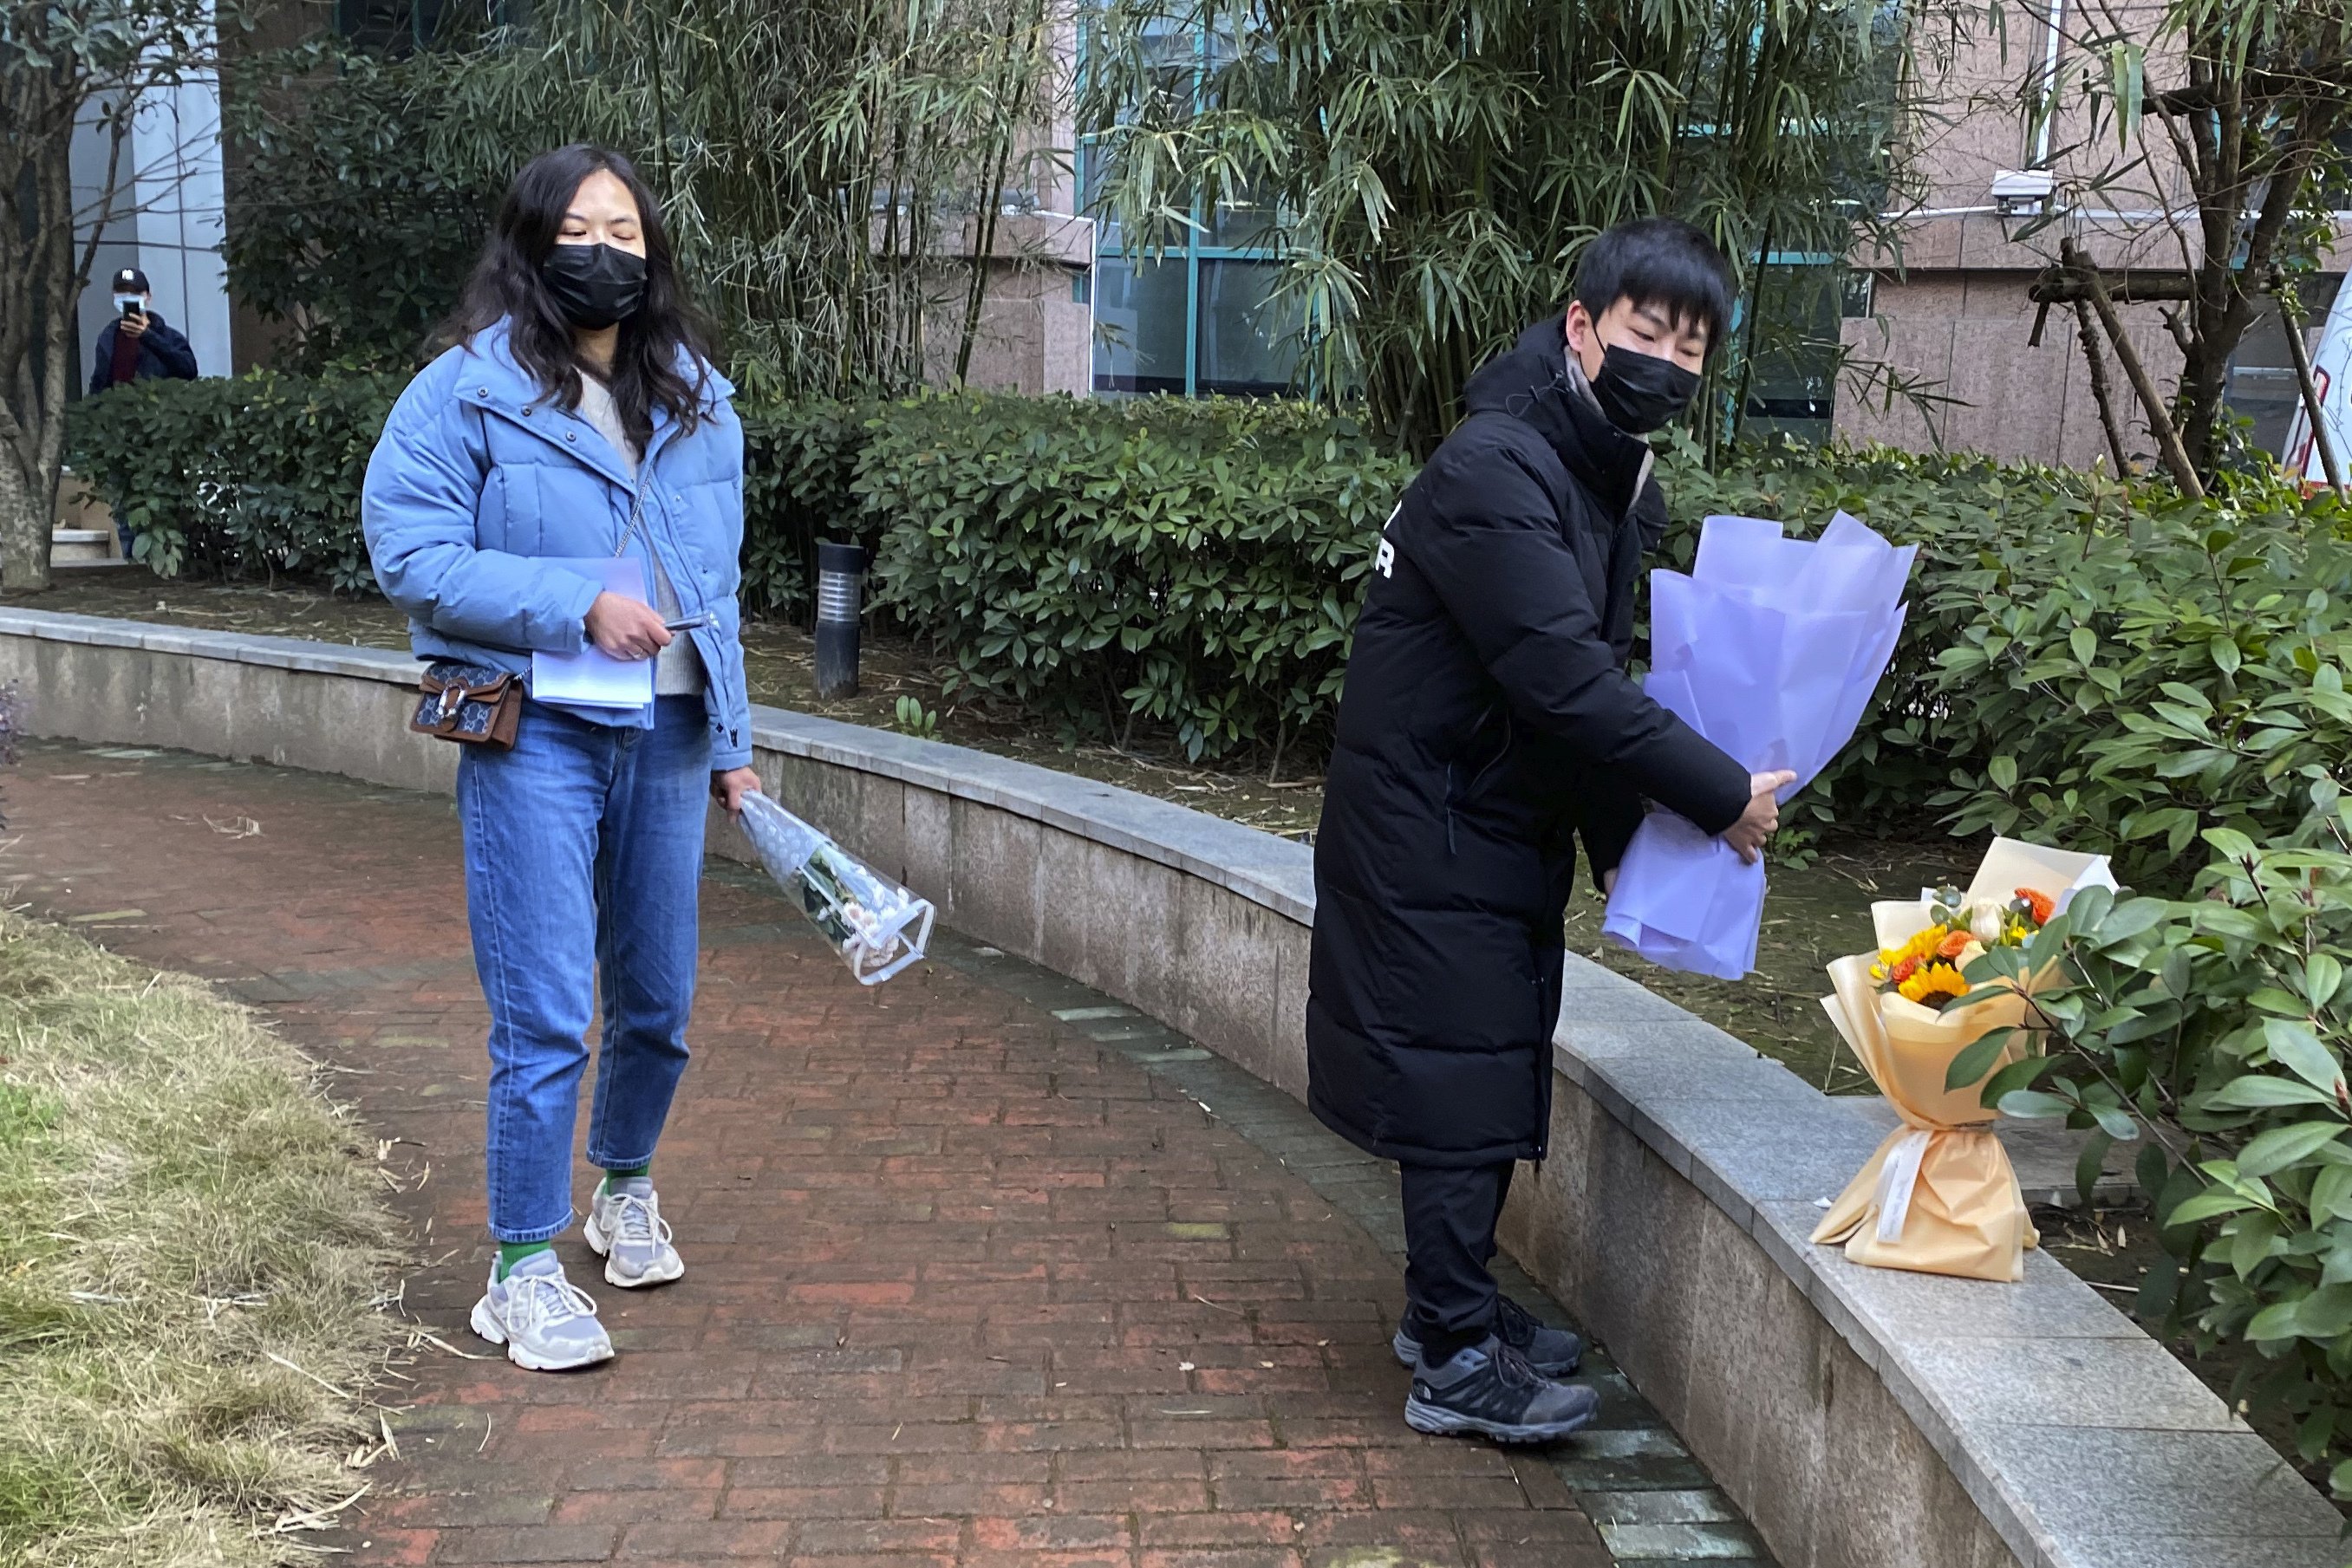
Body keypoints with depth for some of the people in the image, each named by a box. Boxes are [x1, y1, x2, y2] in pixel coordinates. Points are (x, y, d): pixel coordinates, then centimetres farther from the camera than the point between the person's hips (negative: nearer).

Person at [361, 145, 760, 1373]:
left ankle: (625, 1190, 41)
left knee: (658, 1002, 15)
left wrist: (731, 746, 15)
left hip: (667, 740, 5)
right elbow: (408, 554, -11)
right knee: (546, 1018, -6)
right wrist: (574, 606, -18)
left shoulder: (699, 402, 12)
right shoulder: (466, 392, -5)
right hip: (534, 738, -5)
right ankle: (522, 1272, 8)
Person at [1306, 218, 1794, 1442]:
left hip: (1513, 826, 10)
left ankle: (1452, 1306, 31)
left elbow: (1597, 677, 10)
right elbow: (1564, 680, -29)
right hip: (1428, 826, -9)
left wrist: (1622, 841, 1)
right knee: (1459, 1078, -4)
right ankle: (1455, 1362, 7)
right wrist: (1723, 796, -24)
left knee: (1502, 1067, 16)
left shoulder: (1620, 482, 8)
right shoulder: (1495, 472, -23)